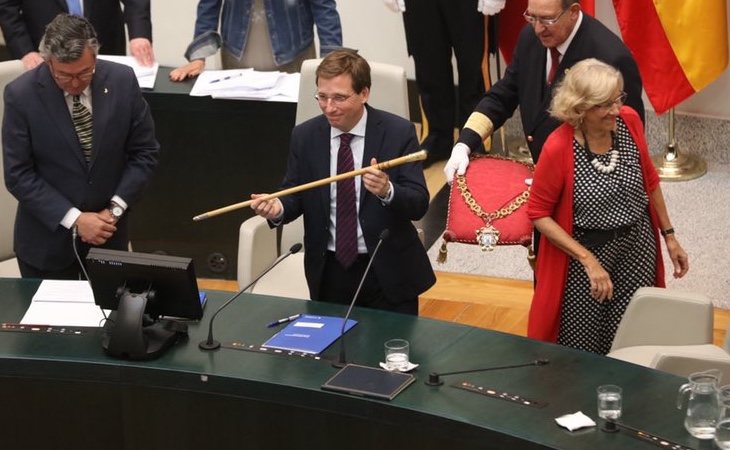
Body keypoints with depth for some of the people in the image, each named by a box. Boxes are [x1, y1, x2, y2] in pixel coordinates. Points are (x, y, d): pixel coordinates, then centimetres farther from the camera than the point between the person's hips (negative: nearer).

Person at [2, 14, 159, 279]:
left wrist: (115, 209, -11)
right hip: (47, 239, -2)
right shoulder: (22, 94, -16)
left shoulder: (122, 81, -10)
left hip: (108, 229, 2)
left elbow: (144, 152, -2)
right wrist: (74, 219, -19)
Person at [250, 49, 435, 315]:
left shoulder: (398, 132, -10)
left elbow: (419, 204, -13)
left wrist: (387, 191, -33)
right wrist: (279, 208, -18)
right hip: (329, 270, 3)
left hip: (387, 271, -2)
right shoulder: (304, 136, -1)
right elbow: (295, 195, 5)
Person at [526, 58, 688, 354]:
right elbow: (538, 213, -13)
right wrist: (588, 260, -18)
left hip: (638, 247, 4)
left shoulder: (630, 121, -9)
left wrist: (669, 235, 11)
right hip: (586, 252, -4)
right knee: (580, 352, 7)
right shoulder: (558, 148, -22)